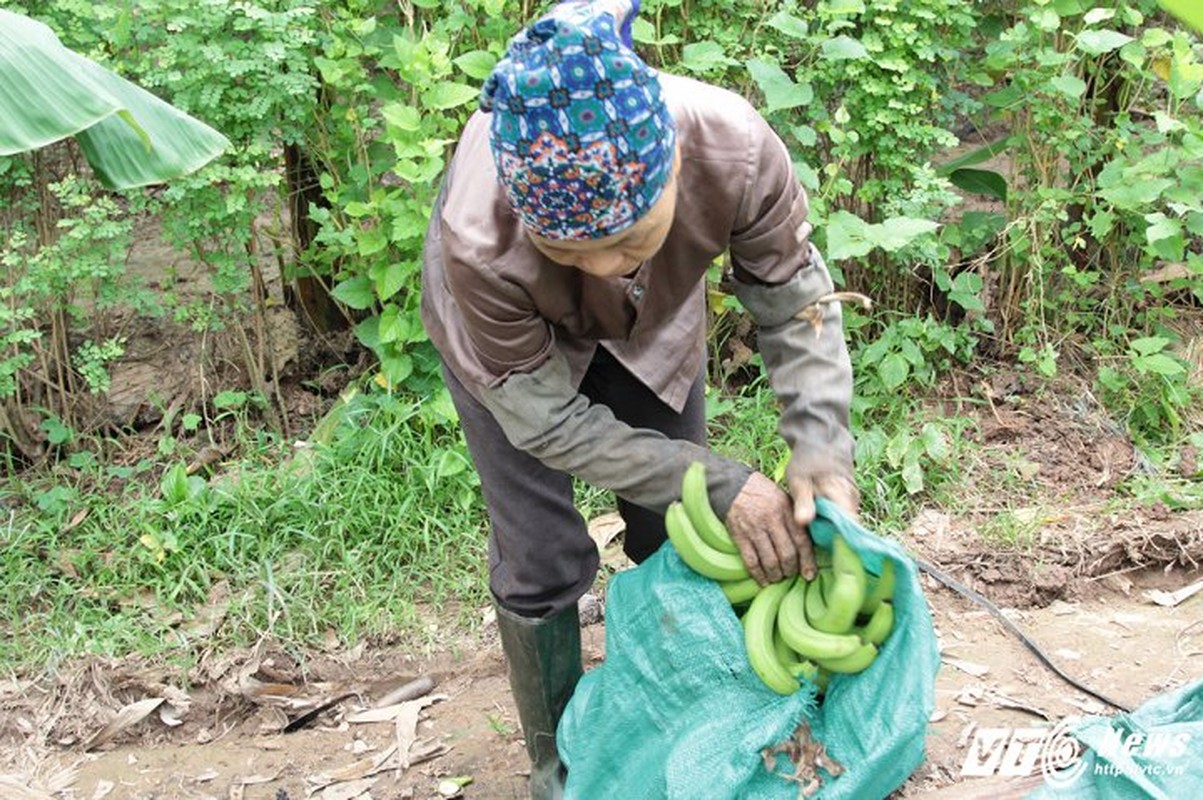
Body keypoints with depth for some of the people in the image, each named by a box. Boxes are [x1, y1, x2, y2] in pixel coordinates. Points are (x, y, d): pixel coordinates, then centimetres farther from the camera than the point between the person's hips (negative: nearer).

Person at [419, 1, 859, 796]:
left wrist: (822, 448, -34)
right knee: (542, 560, -3)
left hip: (655, 319, 3)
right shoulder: (480, 241, -44)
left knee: (678, 531, 9)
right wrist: (717, 483, -33)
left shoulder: (735, 148, -39)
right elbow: (546, 420, -29)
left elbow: (796, 298, -20)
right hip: (512, 340, -2)